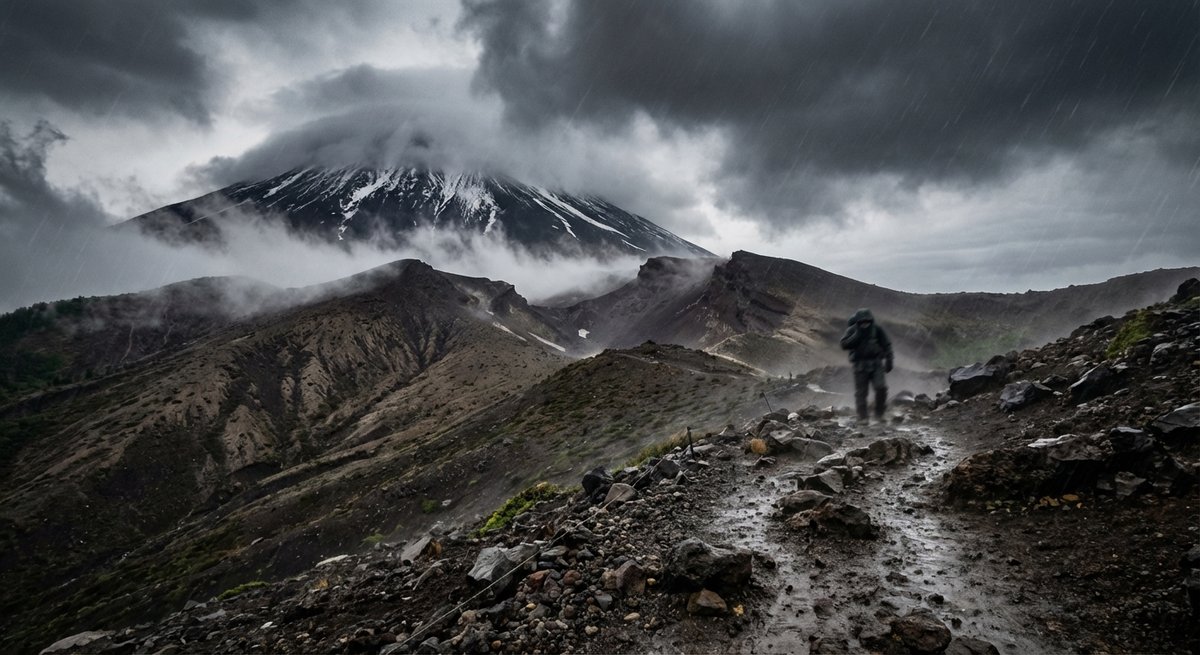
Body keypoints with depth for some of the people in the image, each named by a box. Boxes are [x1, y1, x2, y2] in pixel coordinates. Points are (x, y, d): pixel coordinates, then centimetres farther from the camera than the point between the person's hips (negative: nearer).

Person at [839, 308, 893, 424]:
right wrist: (857, 335, -20)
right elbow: (844, 345, -14)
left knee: (881, 387, -13)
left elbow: (886, 345, 8)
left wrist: (889, 360, 4)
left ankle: (879, 413, 5)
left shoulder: (877, 330, 0)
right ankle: (862, 417, 9)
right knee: (861, 392, 0)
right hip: (860, 365, -1)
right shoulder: (852, 330, -3)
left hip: (875, 363, 1)